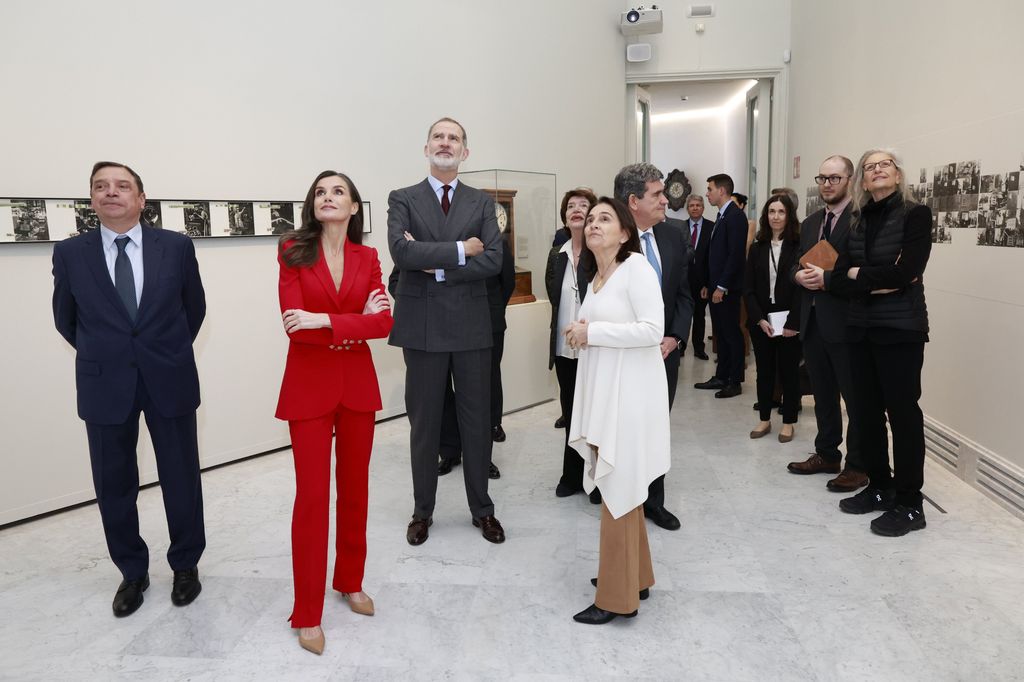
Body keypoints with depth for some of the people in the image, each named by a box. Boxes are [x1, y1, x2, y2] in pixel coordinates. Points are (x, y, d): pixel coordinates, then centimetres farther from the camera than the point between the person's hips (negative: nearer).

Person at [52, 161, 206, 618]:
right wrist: (102, 359, 14)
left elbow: (194, 307, 9)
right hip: (105, 387, 1)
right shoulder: (70, 253, -1)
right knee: (113, 485, 10)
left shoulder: (176, 246, -3)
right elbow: (65, 319, 11)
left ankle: (185, 565, 29)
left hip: (169, 382, -1)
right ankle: (132, 571, 30)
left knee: (181, 478, 9)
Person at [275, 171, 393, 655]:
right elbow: (295, 325, -15)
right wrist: (357, 323, -12)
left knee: (355, 488, 13)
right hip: (308, 386, -3)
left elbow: (384, 324, -9)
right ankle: (307, 614, 15)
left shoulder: (367, 258, 3)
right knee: (312, 496, 1)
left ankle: (350, 582, 34)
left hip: (357, 384, 3)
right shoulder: (293, 251, -5)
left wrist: (327, 320, -20)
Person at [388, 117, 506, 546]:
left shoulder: (482, 203, 7)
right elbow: (401, 253, -14)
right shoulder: (403, 199, 4)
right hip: (423, 326, -1)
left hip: (471, 326, 1)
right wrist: (460, 249, -13)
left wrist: (434, 266, -13)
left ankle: (482, 509, 25)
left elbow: (493, 260, -7)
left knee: (477, 420, 9)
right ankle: (422, 511, 25)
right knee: (424, 422, 9)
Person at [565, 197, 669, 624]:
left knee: (619, 490, -1)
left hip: (630, 392, -9)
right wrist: (582, 334, 2)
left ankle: (618, 596, 12)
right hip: (602, 390, 9)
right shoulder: (595, 276, 13)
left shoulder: (636, 267, -12)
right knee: (617, 487, 16)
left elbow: (652, 330, -22)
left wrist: (593, 332, -17)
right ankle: (634, 576, 32)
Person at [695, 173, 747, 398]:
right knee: (720, 333, 12)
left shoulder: (735, 215, -13)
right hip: (716, 286, 9)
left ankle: (734, 381, 7)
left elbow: (736, 254, -19)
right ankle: (721, 377, 19)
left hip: (727, 288, -9)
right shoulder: (722, 216, 16)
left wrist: (721, 286, -19)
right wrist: (707, 284, 15)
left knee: (731, 333, -1)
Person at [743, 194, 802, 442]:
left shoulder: (799, 246, -5)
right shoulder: (757, 247, 6)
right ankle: (765, 419, 21)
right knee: (764, 371, 10)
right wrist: (760, 319, -8)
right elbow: (748, 287, 3)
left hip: (789, 321, -3)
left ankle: (788, 422, 18)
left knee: (789, 371, 6)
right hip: (761, 321, 3)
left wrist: (792, 323, -15)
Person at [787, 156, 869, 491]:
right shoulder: (810, 223, 16)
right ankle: (826, 454, 30)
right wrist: (798, 274, -5)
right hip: (813, 321, 7)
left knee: (855, 396, 3)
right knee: (823, 394, 17)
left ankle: (858, 466, 14)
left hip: (845, 323, -7)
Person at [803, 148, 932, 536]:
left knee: (902, 412, 0)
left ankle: (909, 504, 11)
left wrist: (856, 275, -7)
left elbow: (904, 274, -17)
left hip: (900, 329, -6)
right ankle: (879, 486, 26)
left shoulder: (915, 214, -5)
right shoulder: (858, 222, 11)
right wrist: (876, 280, -15)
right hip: (861, 328, 6)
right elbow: (841, 274, 0)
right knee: (866, 410, 10)